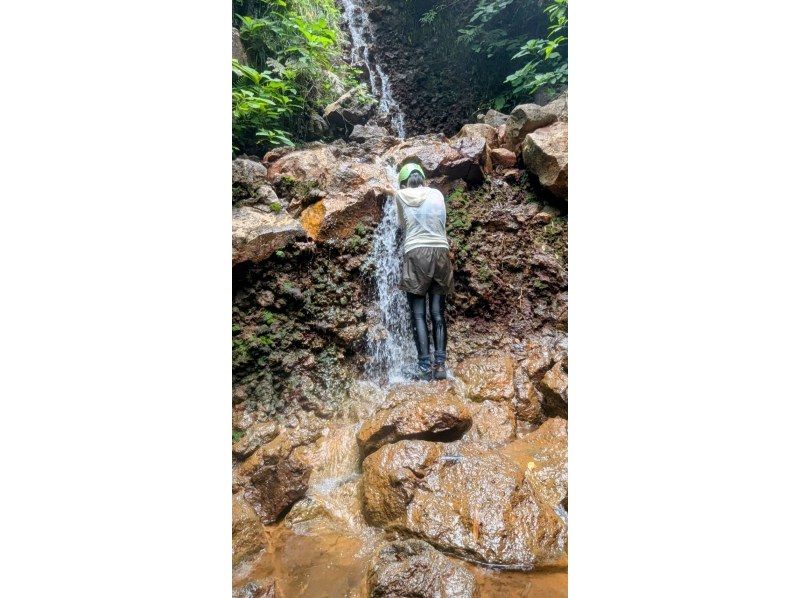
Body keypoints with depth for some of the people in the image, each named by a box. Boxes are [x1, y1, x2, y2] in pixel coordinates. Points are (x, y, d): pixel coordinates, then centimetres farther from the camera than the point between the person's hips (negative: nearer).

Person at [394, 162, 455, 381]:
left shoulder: (400, 196, 9)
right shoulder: (437, 194, 14)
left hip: (416, 254, -2)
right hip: (441, 252, 3)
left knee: (418, 315, 0)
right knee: (438, 313, 4)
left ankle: (425, 366, -4)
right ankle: (440, 364, 1)